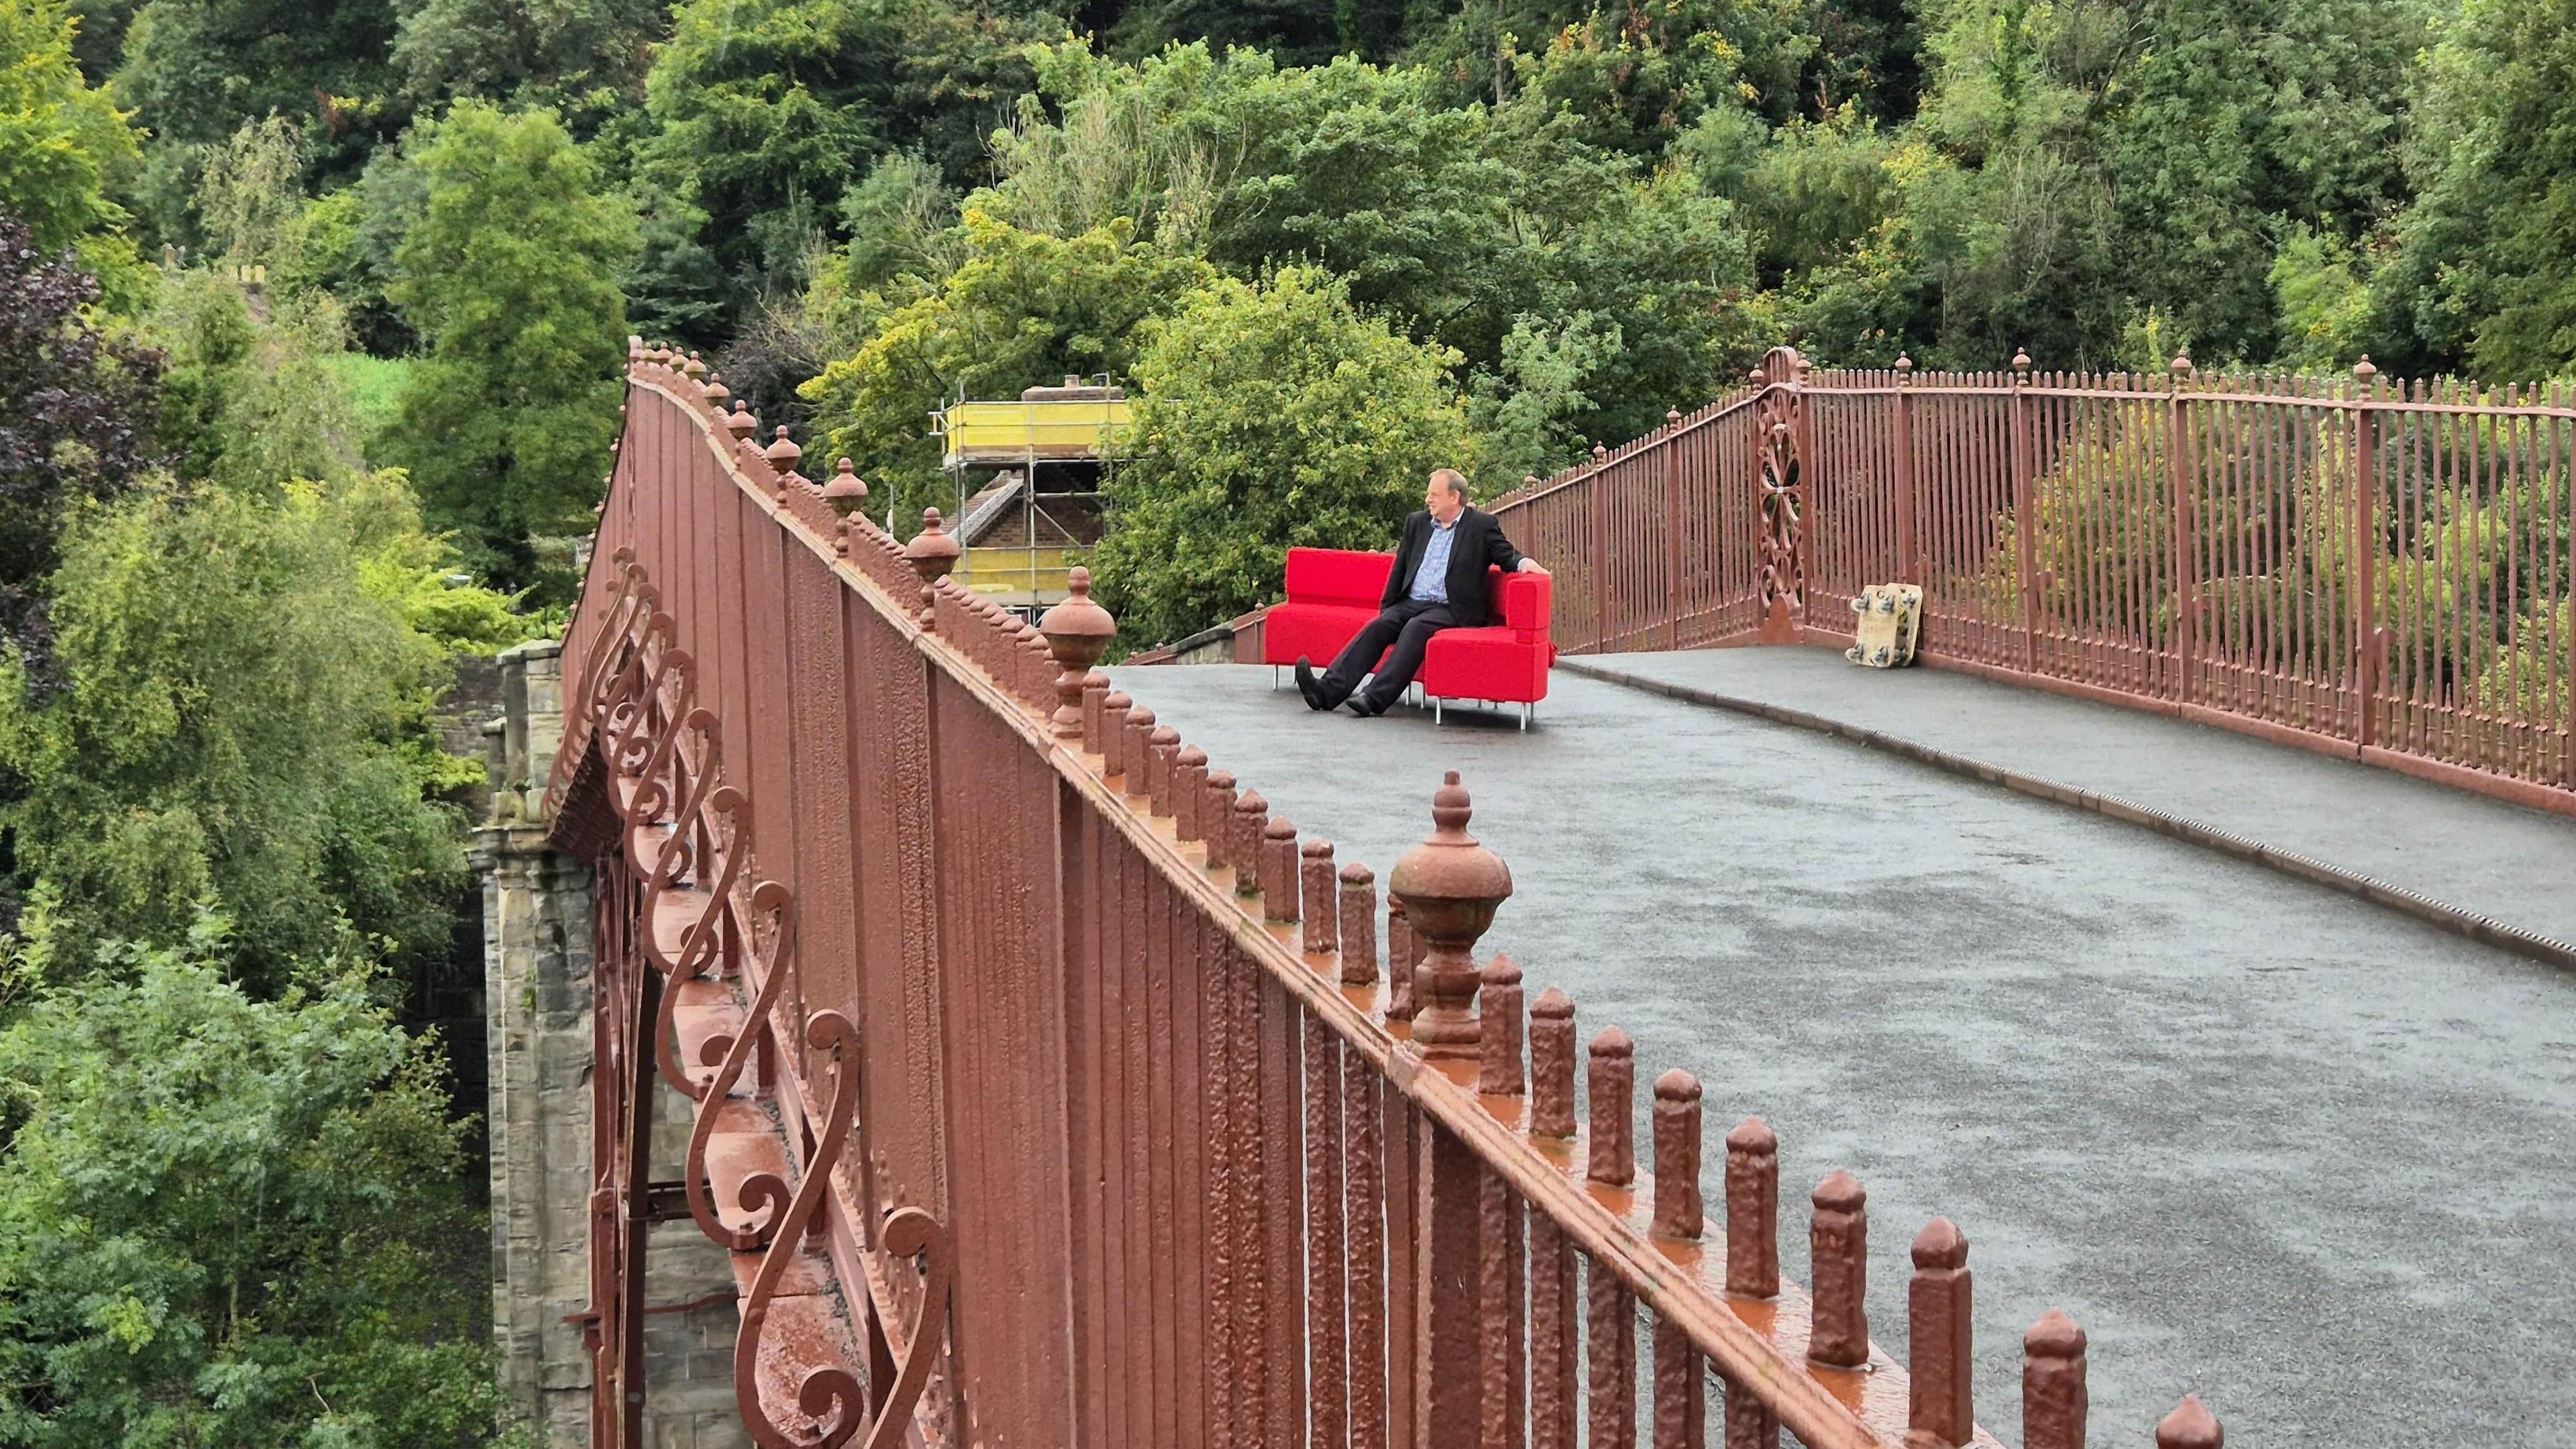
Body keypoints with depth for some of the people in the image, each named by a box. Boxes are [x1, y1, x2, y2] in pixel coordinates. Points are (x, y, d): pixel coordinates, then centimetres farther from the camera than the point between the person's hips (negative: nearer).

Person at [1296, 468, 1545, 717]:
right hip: (1411, 603, 5)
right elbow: (1400, 568, 21)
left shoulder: (1482, 525, 5)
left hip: (1450, 610, -5)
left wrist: (1523, 562, -19)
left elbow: (1506, 555, 4)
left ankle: (1375, 697, -45)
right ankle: (1329, 690, -38)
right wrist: (1386, 608, 15)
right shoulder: (1417, 522, 19)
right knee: (1377, 626, -23)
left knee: (1416, 627, -34)